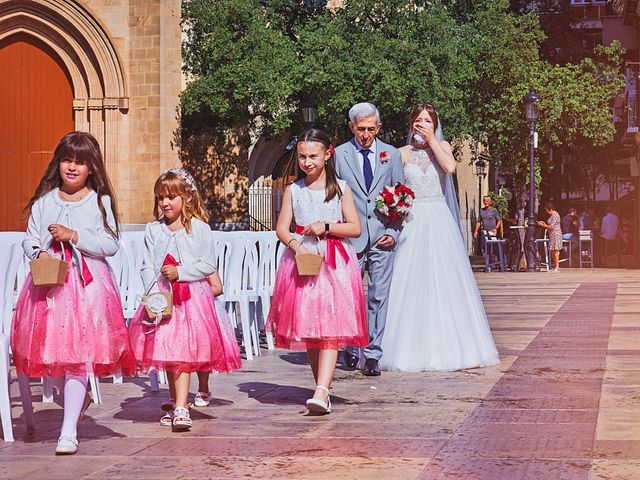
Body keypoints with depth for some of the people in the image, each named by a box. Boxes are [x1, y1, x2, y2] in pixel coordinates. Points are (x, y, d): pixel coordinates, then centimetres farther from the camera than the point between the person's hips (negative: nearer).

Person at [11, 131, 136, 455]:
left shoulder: (100, 202, 1)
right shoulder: (44, 201, 8)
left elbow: (110, 245, -4)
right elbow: (30, 239, 9)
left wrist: (74, 236, -13)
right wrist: (39, 254, -12)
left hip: (88, 283, -3)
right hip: (48, 282, 3)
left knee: (78, 356, -7)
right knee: (51, 349, 4)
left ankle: (69, 432, -7)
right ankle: (78, 397, 33)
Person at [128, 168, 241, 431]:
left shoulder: (199, 229, -1)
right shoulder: (153, 230, 8)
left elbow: (208, 265, -3)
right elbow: (147, 266, 5)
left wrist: (180, 272, -14)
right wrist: (153, 294, -9)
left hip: (191, 296, -4)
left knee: (182, 354, -12)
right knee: (167, 354, 8)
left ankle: (180, 408, -17)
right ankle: (176, 403, 22)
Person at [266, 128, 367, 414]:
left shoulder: (340, 189, 5)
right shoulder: (293, 190, 10)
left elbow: (355, 228, 1)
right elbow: (281, 228, 5)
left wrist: (326, 226, -12)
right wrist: (295, 245, -14)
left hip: (334, 264, -3)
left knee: (329, 327, -13)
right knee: (307, 329, 3)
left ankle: (321, 392, -23)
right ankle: (324, 384, 15)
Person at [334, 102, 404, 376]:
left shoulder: (391, 154, 9)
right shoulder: (339, 154, 4)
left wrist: (394, 232, 0)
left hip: (383, 237, 1)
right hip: (351, 238, -1)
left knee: (379, 296, -2)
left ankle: (372, 355, 1)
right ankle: (351, 349, 24)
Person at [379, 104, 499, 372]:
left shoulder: (441, 146, 9)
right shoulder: (403, 153, 7)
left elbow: (450, 167, -12)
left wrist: (431, 140, -6)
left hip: (439, 221, 1)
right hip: (411, 222, 0)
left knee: (444, 282, -1)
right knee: (410, 284, -4)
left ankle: (447, 346, 5)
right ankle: (412, 348, 0)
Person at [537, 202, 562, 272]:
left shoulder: (555, 216, -15)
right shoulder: (552, 215, 16)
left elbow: (551, 227, -18)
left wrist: (542, 225, -10)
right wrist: (544, 223, 9)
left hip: (555, 234, -10)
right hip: (552, 235, 10)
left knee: (555, 251, -10)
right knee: (553, 251, 9)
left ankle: (557, 267, -10)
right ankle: (554, 267, 12)